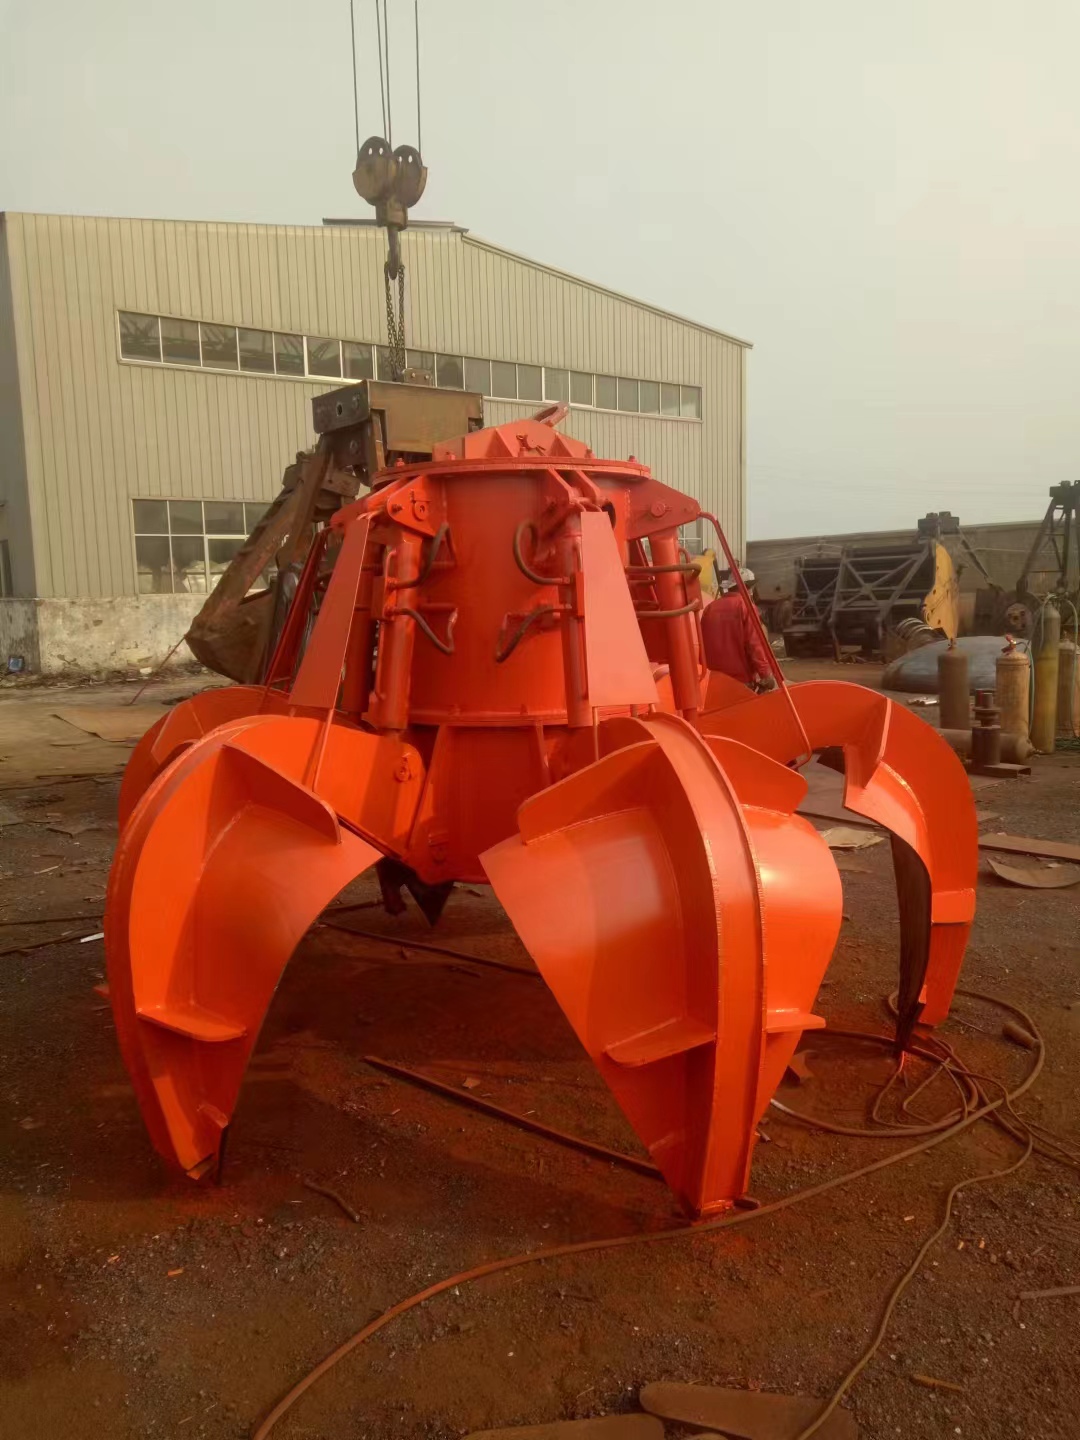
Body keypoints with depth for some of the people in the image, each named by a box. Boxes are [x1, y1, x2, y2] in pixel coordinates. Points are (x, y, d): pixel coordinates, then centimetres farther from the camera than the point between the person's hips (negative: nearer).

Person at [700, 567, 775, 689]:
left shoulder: (710, 608, 8)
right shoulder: (745, 606, -7)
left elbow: (703, 645, 13)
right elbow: (754, 643, -13)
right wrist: (765, 674, -11)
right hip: (741, 677, -5)